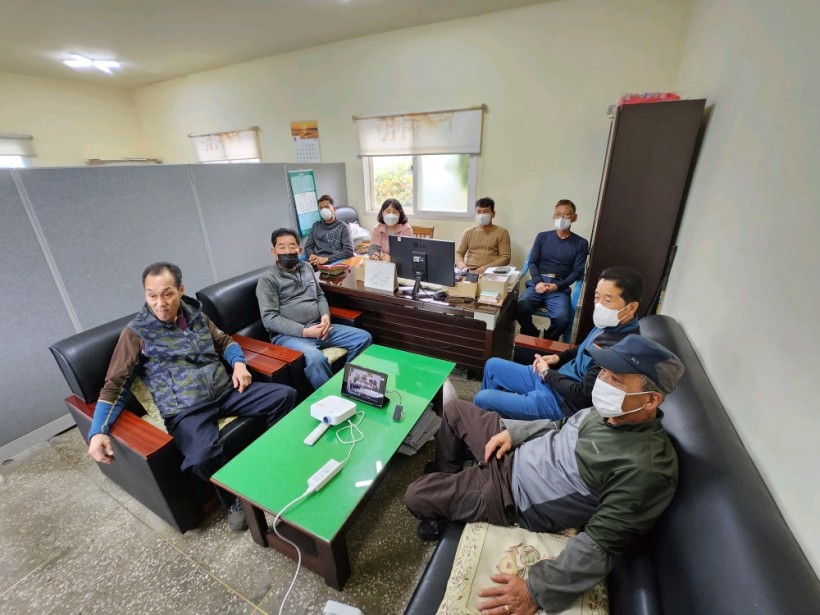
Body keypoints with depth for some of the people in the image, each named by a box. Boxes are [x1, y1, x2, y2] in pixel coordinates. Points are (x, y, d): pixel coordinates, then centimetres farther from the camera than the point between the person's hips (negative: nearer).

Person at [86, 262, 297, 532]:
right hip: (185, 410, -4)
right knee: (203, 457, -34)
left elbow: (224, 340, 22)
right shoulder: (136, 332, -2)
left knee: (285, 395, -13)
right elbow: (114, 387, 0)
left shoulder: (195, 314, 10)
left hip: (226, 391, 5)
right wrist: (97, 431, -14)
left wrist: (238, 363, 1)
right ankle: (235, 499, -1)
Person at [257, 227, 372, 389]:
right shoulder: (268, 279, -4)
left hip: (318, 327, 7)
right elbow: (269, 318, -11)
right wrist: (304, 332, -20)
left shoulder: (306, 267, 16)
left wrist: (326, 315, -2)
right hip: (288, 335, -6)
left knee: (364, 338, -5)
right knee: (315, 358, -38)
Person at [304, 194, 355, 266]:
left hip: (333, 263, -4)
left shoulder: (343, 227, 5)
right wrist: (312, 255, -4)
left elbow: (349, 251, -7)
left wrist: (326, 259, -16)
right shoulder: (316, 225, 21)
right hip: (315, 263, 4)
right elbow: (308, 246, 21)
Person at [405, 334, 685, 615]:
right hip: (515, 450, 7)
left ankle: (439, 506, 32)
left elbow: (601, 544, -27)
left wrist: (538, 591, -27)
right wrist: (512, 431, -1)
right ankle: (444, 481, 36)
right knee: (454, 409, 16)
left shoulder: (645, 467, -31)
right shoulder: (613, 409, -7)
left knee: (416, 496, -6)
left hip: (512, 493, -7)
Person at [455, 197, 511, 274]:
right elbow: (458, 253, 14)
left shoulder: (502, 232, 9)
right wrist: (461, 264, -10)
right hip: (469, 272, 3)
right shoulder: (468, 232, 20)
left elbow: (506, 258, 1)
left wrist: (486, 267, -15)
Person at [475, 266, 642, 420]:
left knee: (482, 399, -9)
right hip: (551, 378, 9)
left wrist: (547, 373, -11)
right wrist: (559, 357, 4)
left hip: (562, 403, -9)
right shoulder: (610, 324, -2)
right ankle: (486, 413, 36)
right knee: (492, 365, 14)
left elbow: (581, 395, -25)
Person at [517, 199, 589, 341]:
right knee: (521, 308, -29)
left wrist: (558, 286, -13)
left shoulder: (581, 243, 9)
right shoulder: (542, 236, 13)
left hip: (560, 288, -1)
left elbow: (577, 272, 4)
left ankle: (548, 341, 5)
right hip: (538, 283, 1)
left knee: (562, 317, -29)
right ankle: (532, 338, 2)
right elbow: (532, 262, 8)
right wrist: (538, 282, -11)